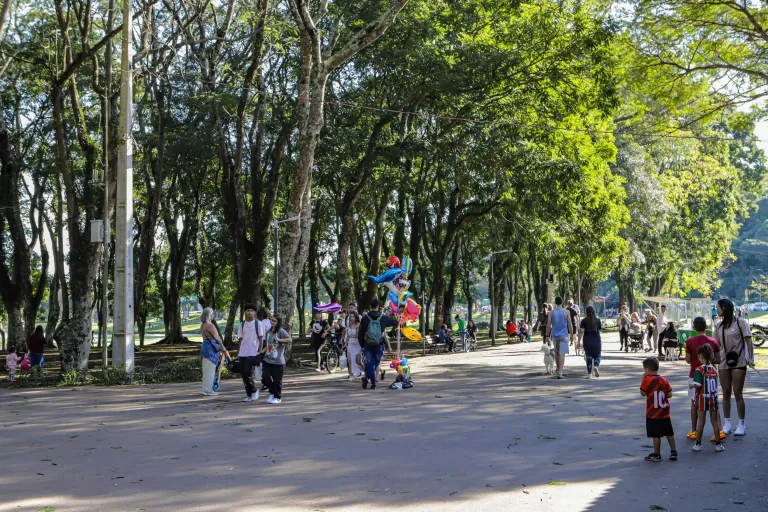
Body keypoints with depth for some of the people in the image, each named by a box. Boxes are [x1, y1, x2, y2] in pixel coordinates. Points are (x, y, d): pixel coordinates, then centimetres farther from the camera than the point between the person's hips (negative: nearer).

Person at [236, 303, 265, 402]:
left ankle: (254, 391, 6)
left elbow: (261, 338, -1)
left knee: (248, 373, -14)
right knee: (244, 374, 6)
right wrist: (239, 352, 7)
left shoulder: (258, 324, -1)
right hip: (243, 353, 5)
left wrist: (260, 351, -8)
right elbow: (241, 339, 13)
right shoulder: (242, 324, 11)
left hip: (253, 353, -5)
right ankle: (249, 394, 17)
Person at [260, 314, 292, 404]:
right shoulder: (268, 332, 15)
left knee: (277, 380, 2)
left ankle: (278, 397, 17)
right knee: (265, 378, -3)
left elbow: (290, 340, -21)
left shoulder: (281, 331, -7)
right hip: (267, 359, 6)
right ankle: (272, 392, 21)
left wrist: (278, 340, -28)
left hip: (278, 361, -6)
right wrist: (261, 352, 11)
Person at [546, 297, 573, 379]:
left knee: (556, 353, 17)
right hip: (564, 335, -2)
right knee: (562, 353, -6)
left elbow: (548, 325, -2)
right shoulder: (566, 312, -4)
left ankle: (558, 370, 30)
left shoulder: (551, 313, 0)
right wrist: (571, 333, 11)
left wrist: (547, 335, 6)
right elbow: (570, 325, -2)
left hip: (554, 335, 2)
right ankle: (559, 372, -14)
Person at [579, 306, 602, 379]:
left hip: (587, 341, 0)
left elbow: (581, 331, -13)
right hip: (596, 341, 0)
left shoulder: (584, 321, -5)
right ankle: (596, 366, -18)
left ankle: (589, 374, 6)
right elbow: (601, 327, 15)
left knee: (589, 356, 8)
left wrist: (579, 341, -11)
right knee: (597, 356, 12)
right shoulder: (597, 320, -1)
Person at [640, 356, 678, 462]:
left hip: (653, 414, -5)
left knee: (656, 435, 1)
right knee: (669, 433, 15)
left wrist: (642, 380, -1)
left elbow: (642, 393, -5)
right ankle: (673, 452, 20)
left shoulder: (647, 380, -14)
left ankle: (657, 454, 7)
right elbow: (669, 395, 2)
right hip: (665, 413, 5)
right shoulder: (664, 380, 1)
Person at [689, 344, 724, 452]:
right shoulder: (714, 369, 1)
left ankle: (698, 444, 11)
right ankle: (718, 444, 15)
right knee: (715, 421, 11)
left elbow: (697, 386, -20)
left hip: (703, 398, -4)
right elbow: (715, 384, 6)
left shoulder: (699, 369, -15)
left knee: (701, 421, 5)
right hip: (713, 398, 4)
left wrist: (691, 385, 0)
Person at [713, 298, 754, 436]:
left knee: (737, 393, -4)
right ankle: (727, 424, 12)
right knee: (726, 393, 6)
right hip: (724, 363, 5)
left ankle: (741, 425, 5)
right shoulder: (718, 326, 10)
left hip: (739, 362, -5)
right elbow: (716, 344, 9)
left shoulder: (740, 322, -5)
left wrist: (751, 358, -13)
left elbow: (748, 340, -6)